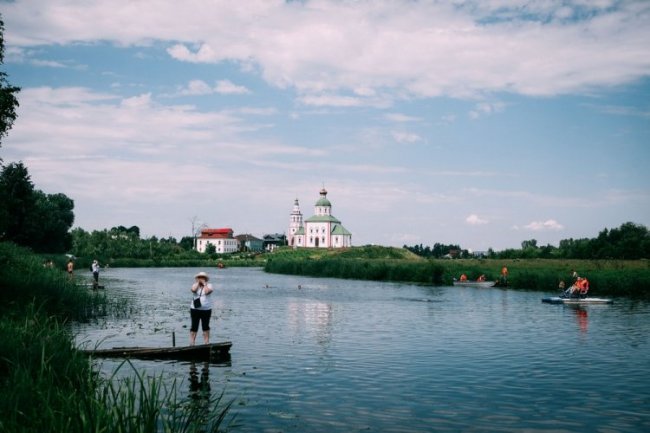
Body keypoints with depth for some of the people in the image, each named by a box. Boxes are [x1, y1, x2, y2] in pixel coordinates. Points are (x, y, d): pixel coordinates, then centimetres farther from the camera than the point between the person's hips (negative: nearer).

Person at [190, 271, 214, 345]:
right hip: (195, 309, 1)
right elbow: (193, 290, -16)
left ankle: (206, 344, 9)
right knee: (194, 327, 3)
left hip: (206, 310, -1)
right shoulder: (195, 285, 7)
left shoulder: (209, 285, 2)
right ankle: (191, 344, 7)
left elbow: (207, 291, -19)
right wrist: (198, 282, -6)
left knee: (206, 328, 5)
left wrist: (204, 283, -9)